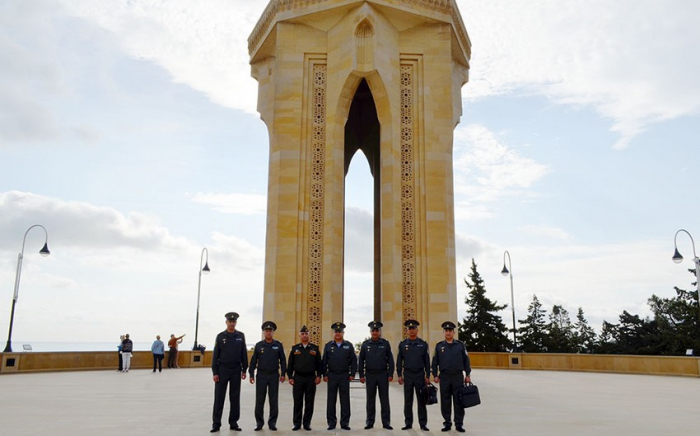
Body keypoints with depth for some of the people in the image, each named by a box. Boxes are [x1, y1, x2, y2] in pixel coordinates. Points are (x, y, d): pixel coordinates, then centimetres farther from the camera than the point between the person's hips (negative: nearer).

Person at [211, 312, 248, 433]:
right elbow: (215, 355, -1)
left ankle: (234, 422, 16)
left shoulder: (241, 336, 3)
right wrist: (215, 372, -6)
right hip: (222, 370, -1)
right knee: (219, 398, 1)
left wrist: (244, 370, 0)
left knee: (235, 398, 7)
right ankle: (216, 424, 9)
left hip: (236, 371, 1)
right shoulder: (220, 336, -1)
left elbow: (244, 354, 5)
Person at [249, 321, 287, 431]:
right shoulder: (259, 345, 2)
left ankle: (272, 422, 14)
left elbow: (282, 360, 3)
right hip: (261, 375, 0)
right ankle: (259, 422, 15)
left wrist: (283, 374, -2)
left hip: (274, 375, 0)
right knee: (259, 400, 4)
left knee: (274, 400, 4)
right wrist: (251, 374, -1)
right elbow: (253, 360, 3)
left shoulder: (278, 345, 2)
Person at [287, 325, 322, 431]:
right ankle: (297, 423, 12)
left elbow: (319, 363, 6)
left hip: (311, 378, 0)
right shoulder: (295, 348, 6)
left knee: (309, 402, 3)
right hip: (298, 378, 0)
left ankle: (307, 423, 13)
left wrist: (318, 376, -2)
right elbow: (290, 364, 7)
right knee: (297, 402, 3)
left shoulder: (315, 348, 6)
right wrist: (290, 377, 0)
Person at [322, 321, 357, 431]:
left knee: (345, 400, 3)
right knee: (331, 400, 4)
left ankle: (345, 423, 10)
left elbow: (353, 361, 3)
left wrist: (352, 374, -3)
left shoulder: (349, 346, 4)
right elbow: (324, 361, 6)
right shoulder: (328, 346, 5)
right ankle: (331, 423, 12)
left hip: (344, 376, 0)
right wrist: (325, 374, 0)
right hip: (332, 376, 1)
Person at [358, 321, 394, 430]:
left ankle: (386, 422, 9)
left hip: (383, 375, -1)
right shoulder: (365, 344, 4)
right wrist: (361, 375, 2)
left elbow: (390, 359, 2)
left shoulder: (385, 343, 1)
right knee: (370, 399, 6)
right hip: (370, 375, 1)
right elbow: (361, 360, 6)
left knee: (384, 399, 2)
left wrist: (390, 374, -4)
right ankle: (370, 422, 14)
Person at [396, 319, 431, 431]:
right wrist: (399, 375, 0)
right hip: (407, 375, 1)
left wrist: (428, 376, -1)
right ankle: (408, 423, 13)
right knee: (408, 401, 5)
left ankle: (423, 424, 8)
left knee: (421, 400, 2)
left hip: (420, 375, -1)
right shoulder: (402, 344, 3)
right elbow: (399, 361, 6)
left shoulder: (423, 344, 2)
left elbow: (427, 361, 3)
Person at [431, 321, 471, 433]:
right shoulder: (439, 346, 5)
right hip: (444, 377, 1)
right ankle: (447, 423, 14)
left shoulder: (460, 345, 4)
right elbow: (435, 362, 7)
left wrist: (467, 375, 1)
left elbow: (466, 360, 5)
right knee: (445, 402, 5)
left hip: (458, 377, -1)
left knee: (458, 401, 2)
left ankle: (459, 424, 10)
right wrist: (435, 375, 1)